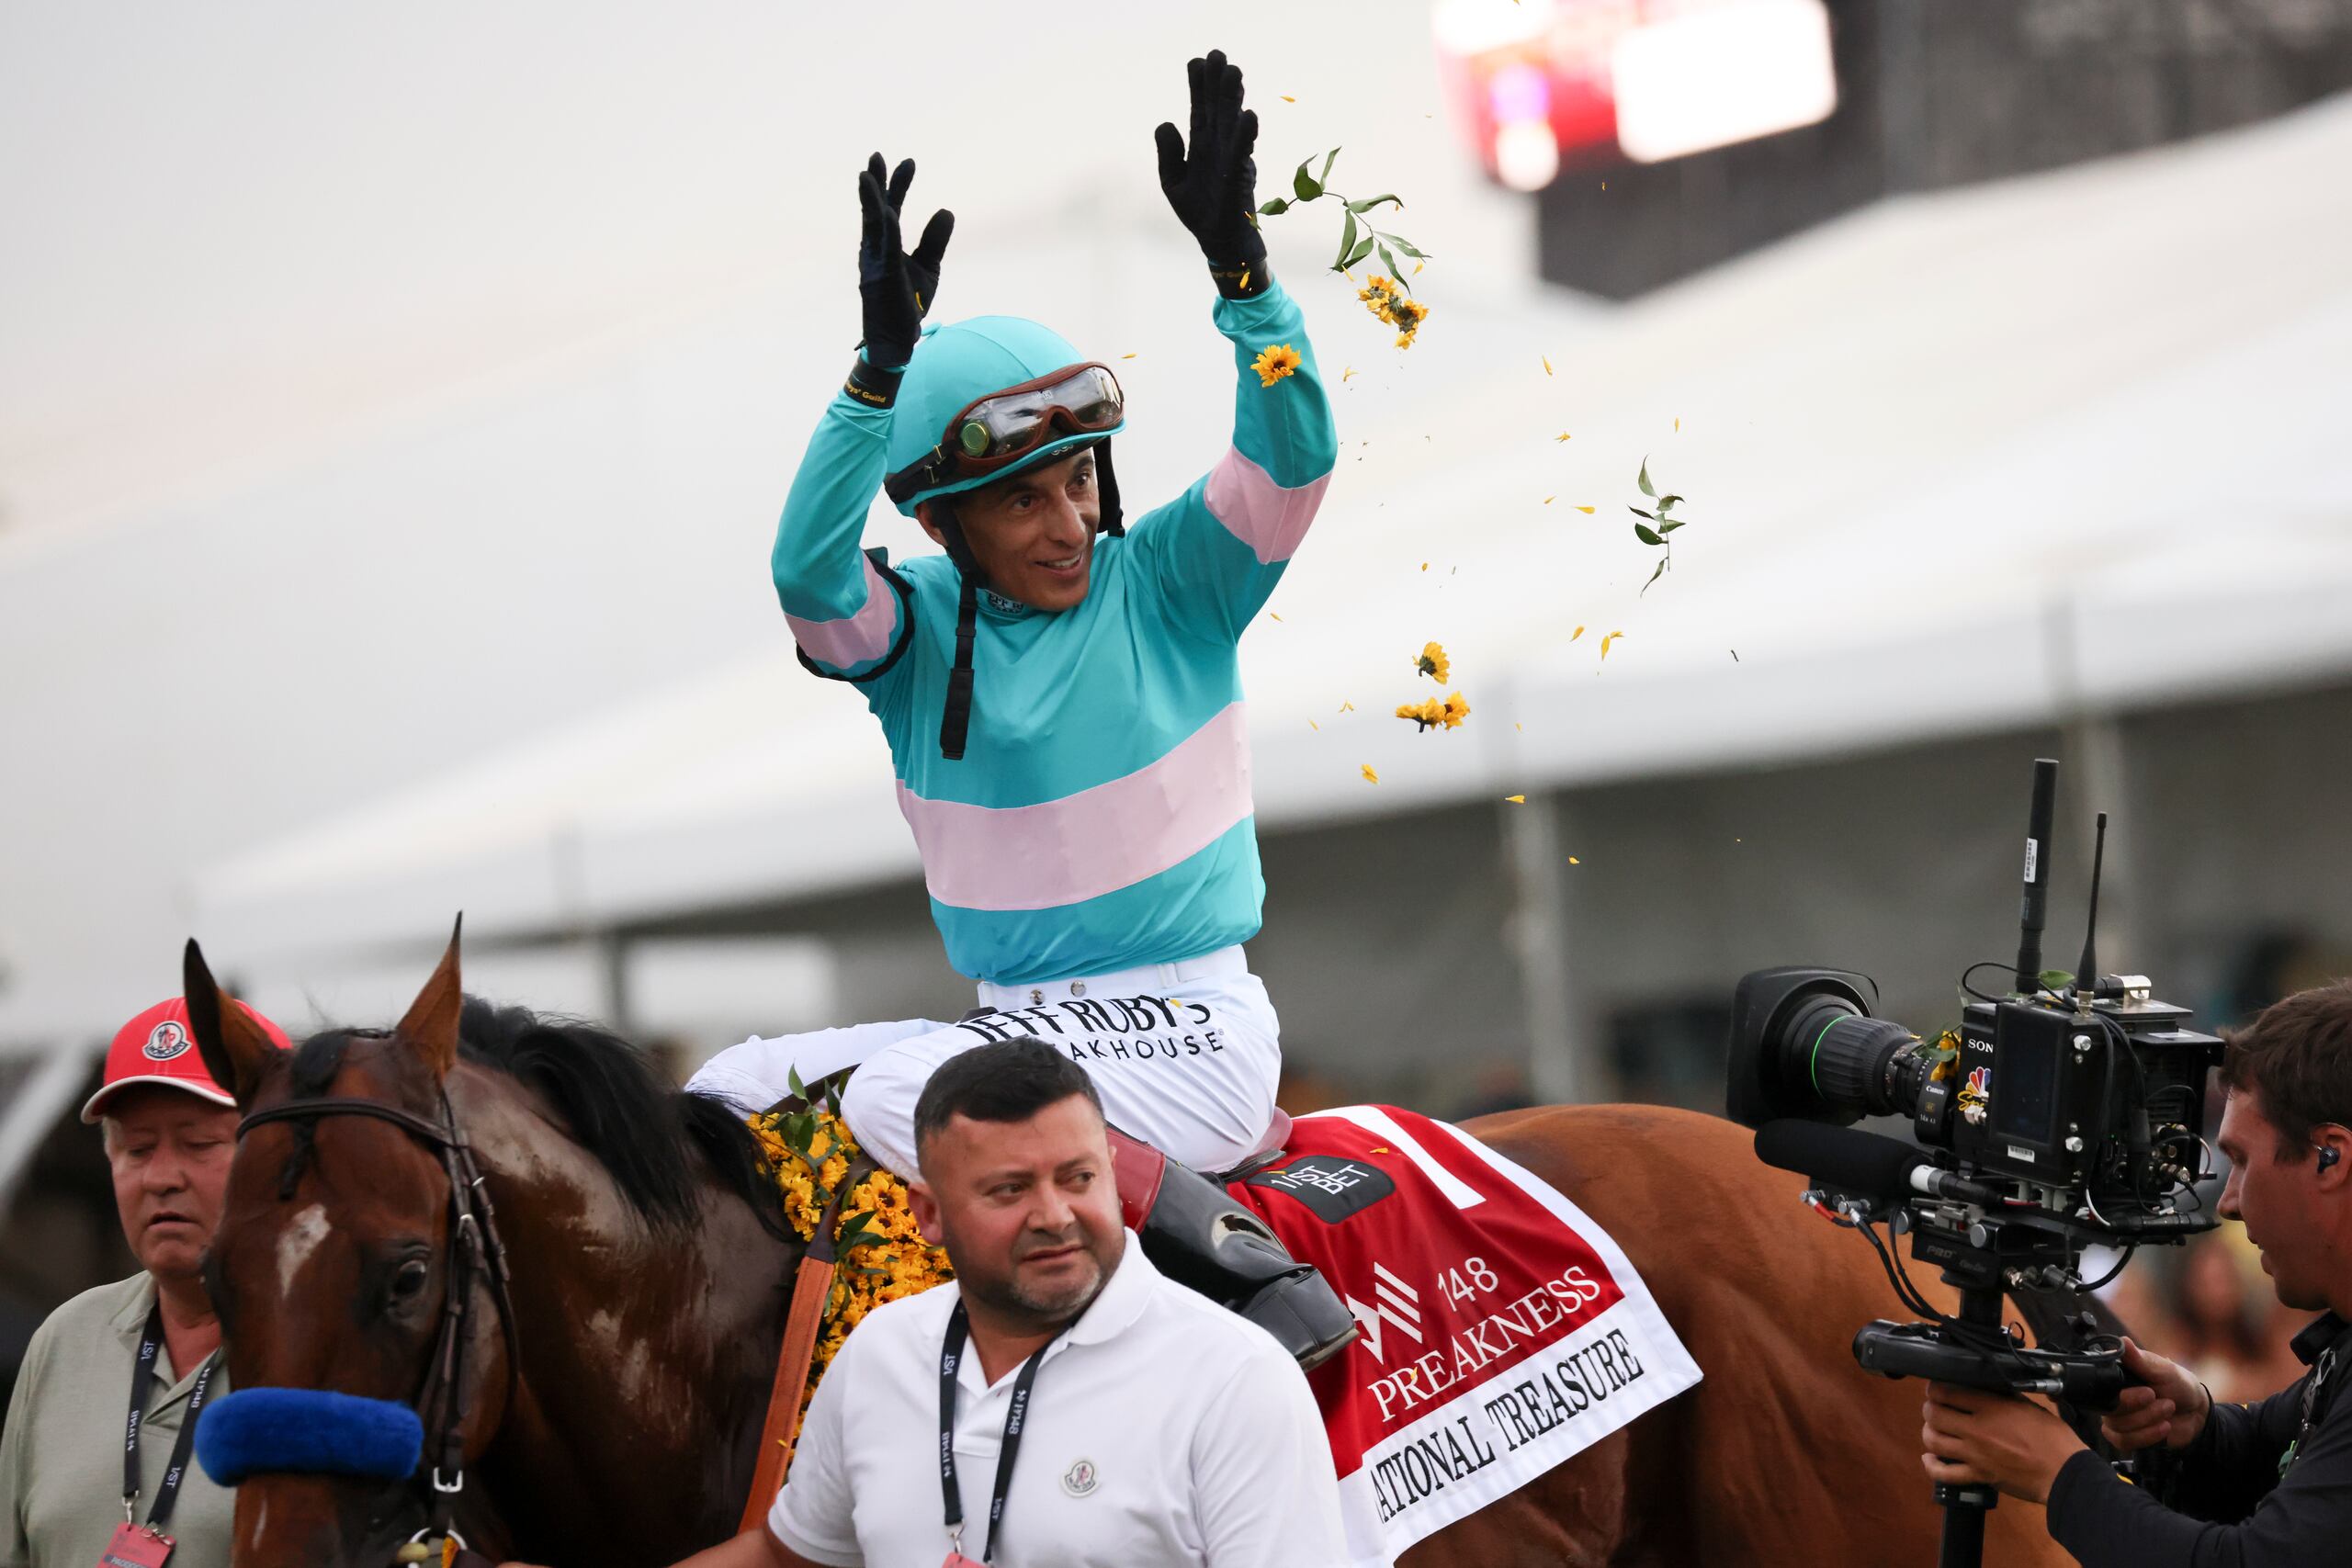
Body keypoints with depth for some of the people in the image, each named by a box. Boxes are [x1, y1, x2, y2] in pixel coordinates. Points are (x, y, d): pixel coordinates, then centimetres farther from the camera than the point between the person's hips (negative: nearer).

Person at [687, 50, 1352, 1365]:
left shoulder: (1171, 581, -3)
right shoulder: (916, 628, 2)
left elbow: (1296, 454, -19)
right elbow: (810, 576, -20)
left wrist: (1239, 261, -33)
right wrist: (883, 362, -32)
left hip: (1192, 1029, -5)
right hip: (1018, 1024, 5)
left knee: (905, 1094, -30)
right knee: (731, 1097, -5)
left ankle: (1239, 1258, -27)